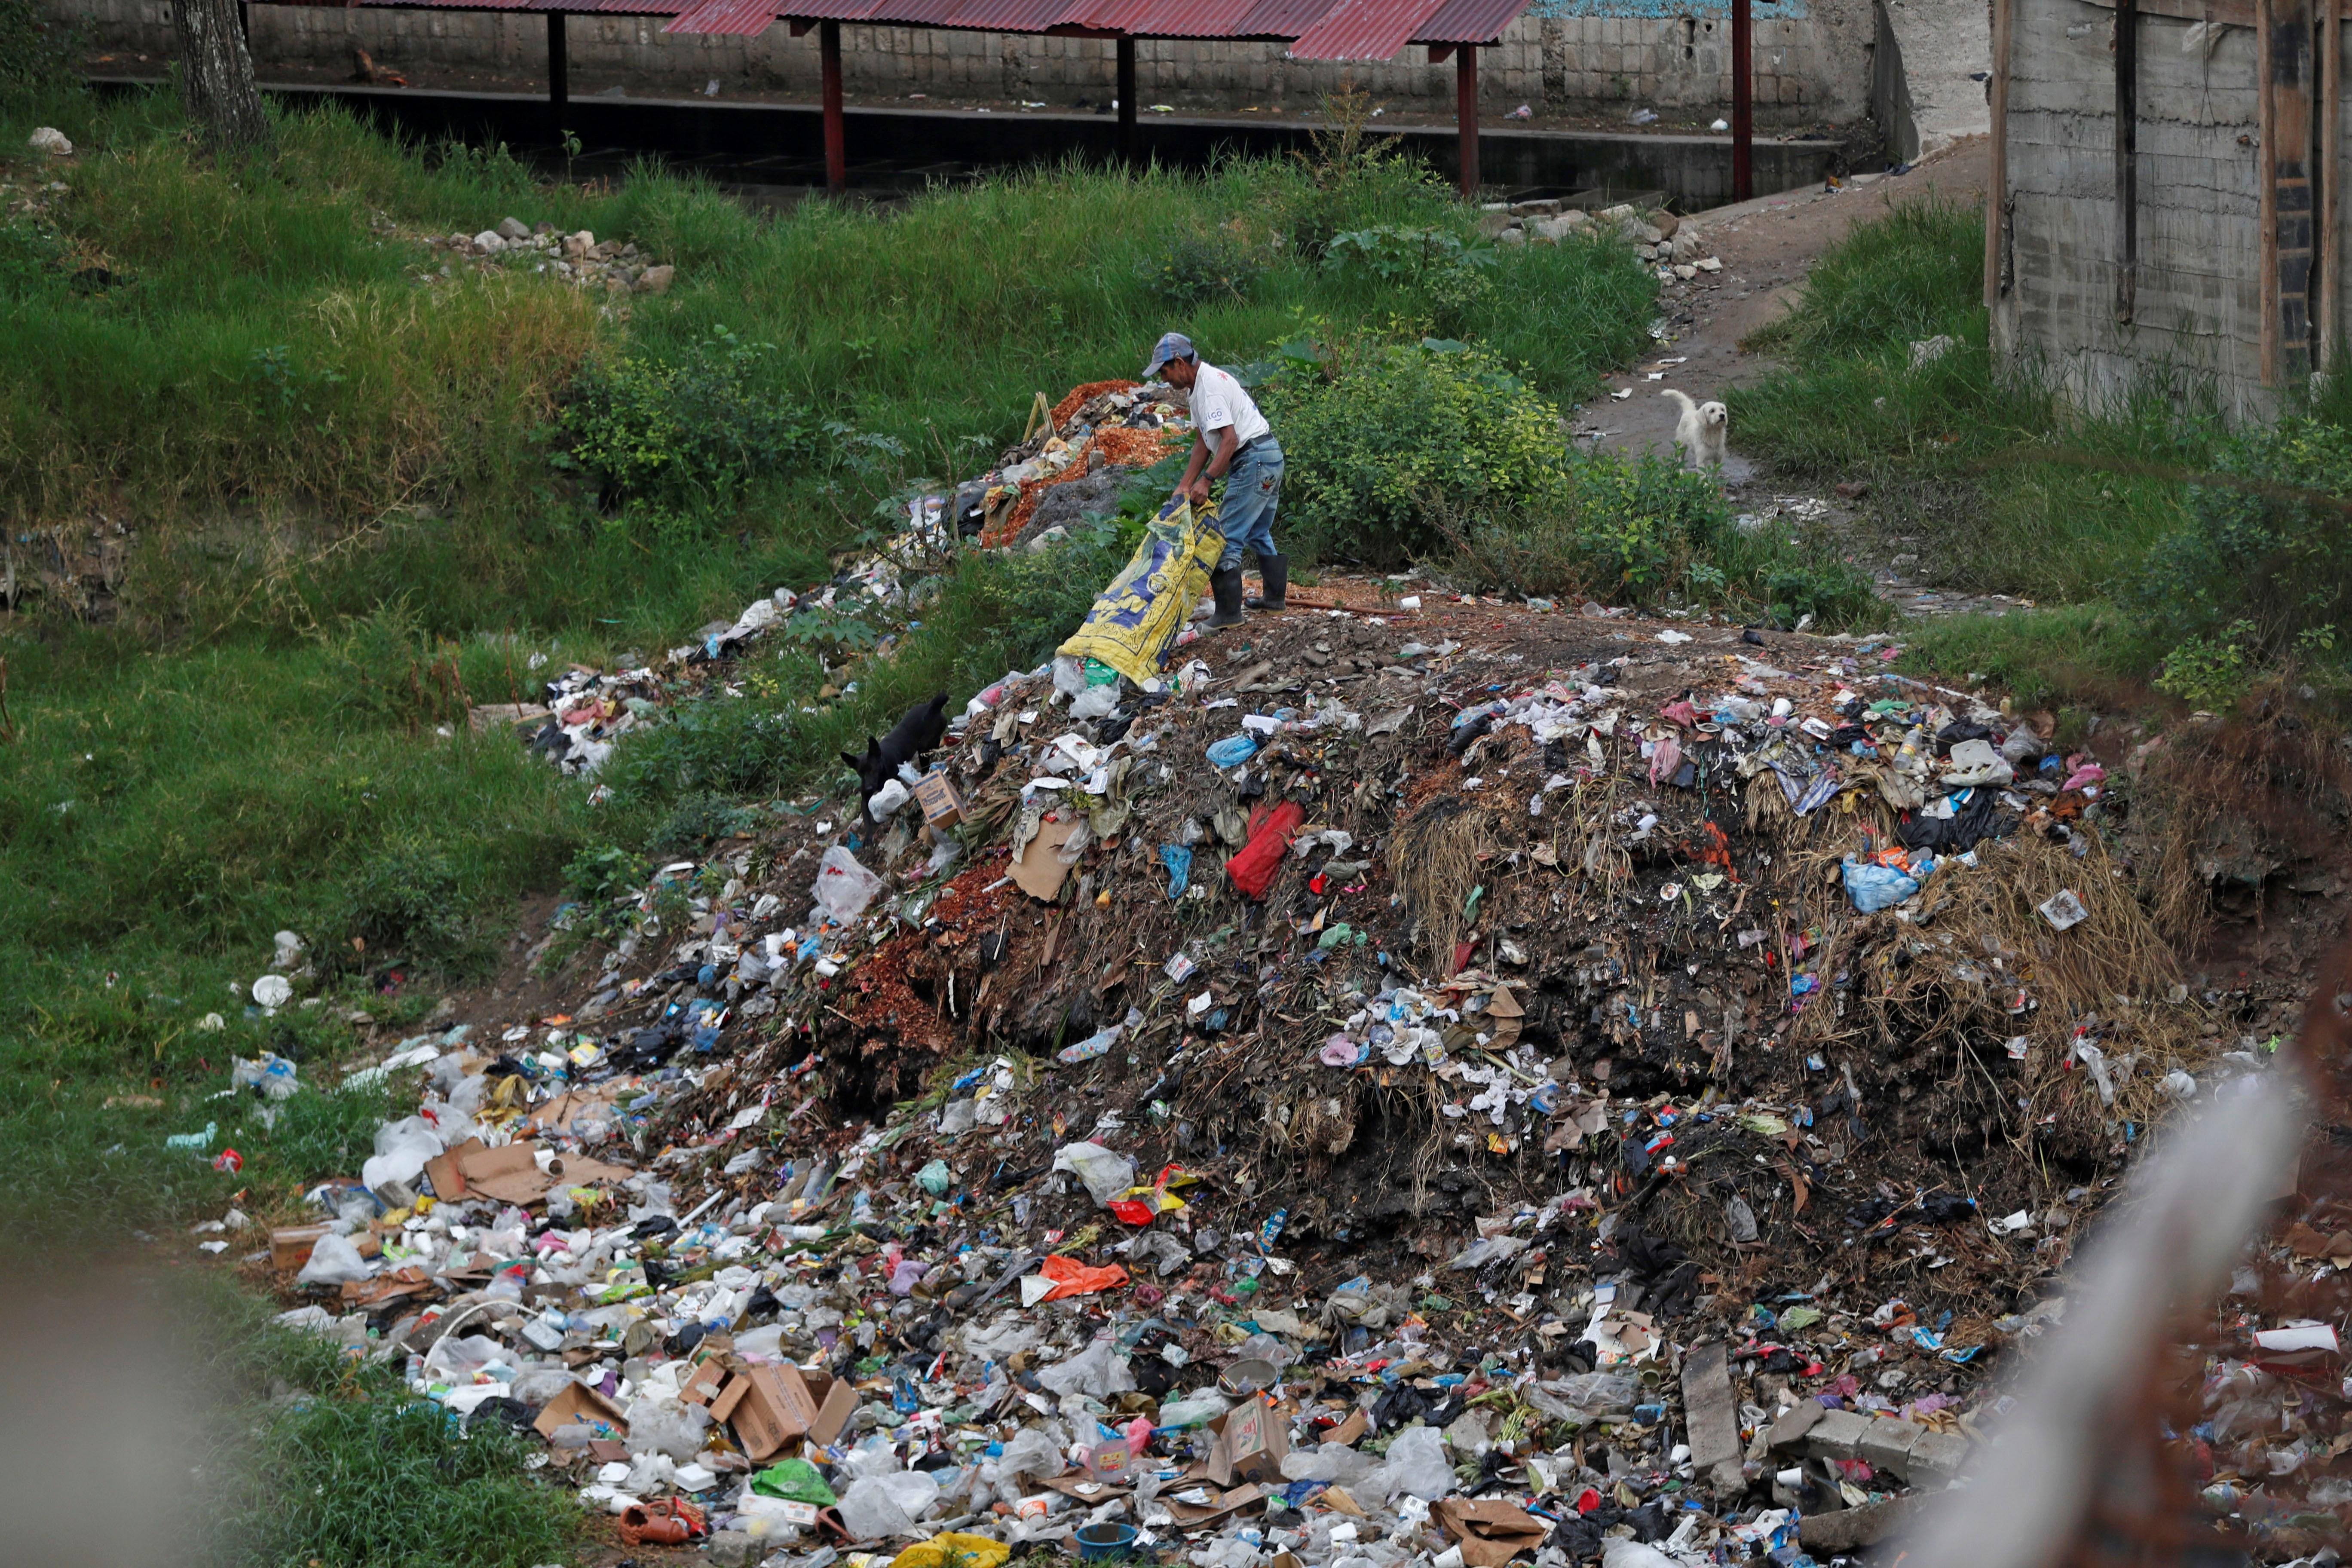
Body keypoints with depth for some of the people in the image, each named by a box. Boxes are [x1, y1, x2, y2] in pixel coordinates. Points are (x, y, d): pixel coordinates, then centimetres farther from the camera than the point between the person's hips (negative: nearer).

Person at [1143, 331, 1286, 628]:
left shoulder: (1209, 387, -18)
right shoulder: (1201, 383, 16)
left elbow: (1229, 439, -26)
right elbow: (1204, 443, 18)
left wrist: (1205, 481, -28)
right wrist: (1185, 486, 12)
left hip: (1253, 460, -11)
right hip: (1270, 458, 11)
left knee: (1227, 538, -9)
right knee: (1258, 533, 25)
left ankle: (1229, 611, -8)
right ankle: (1276, 595, 36)